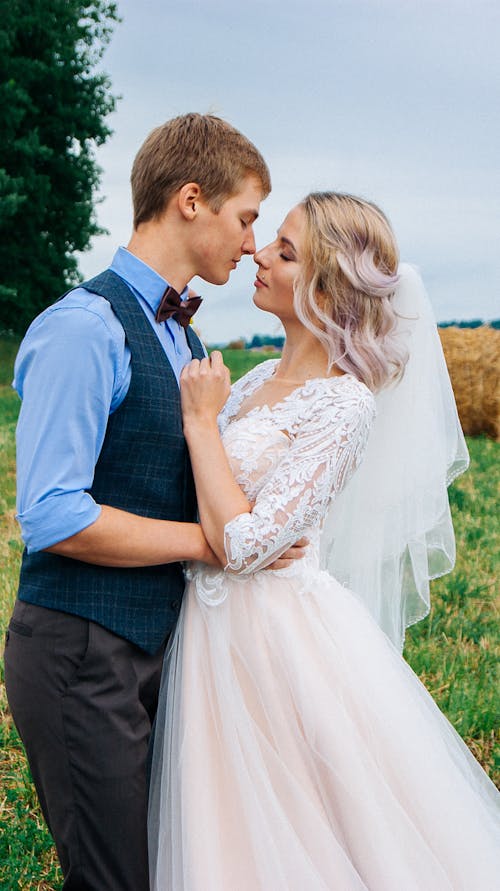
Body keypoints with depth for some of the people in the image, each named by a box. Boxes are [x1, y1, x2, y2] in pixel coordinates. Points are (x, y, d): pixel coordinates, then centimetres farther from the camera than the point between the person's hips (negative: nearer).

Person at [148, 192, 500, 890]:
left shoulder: (343, 405, -18)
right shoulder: (258, 380, 6)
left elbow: (241, 544, -23)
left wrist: (202, 419, -16)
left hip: (281, 638, -8)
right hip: (215, 631, 8)